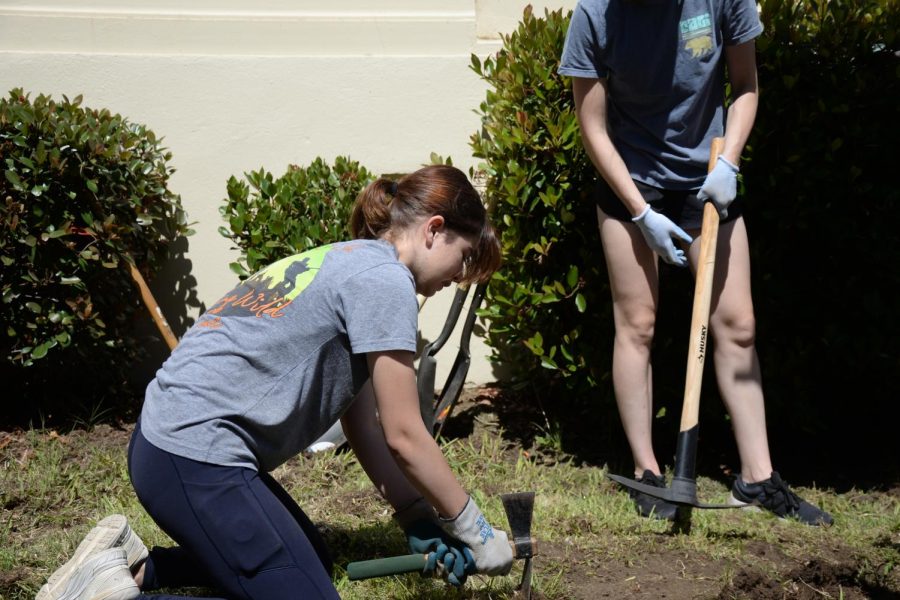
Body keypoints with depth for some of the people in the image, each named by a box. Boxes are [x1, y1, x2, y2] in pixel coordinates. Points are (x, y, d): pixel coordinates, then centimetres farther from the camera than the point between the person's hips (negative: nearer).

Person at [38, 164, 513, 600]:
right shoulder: (384, 279, -12)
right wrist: (475, 532, 0)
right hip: (197, 458, -11)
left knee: (311, 562, 24)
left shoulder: (346, 261, 18)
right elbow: (404, 437, -11)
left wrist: (419, 520, 8)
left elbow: (363, 427, 15)